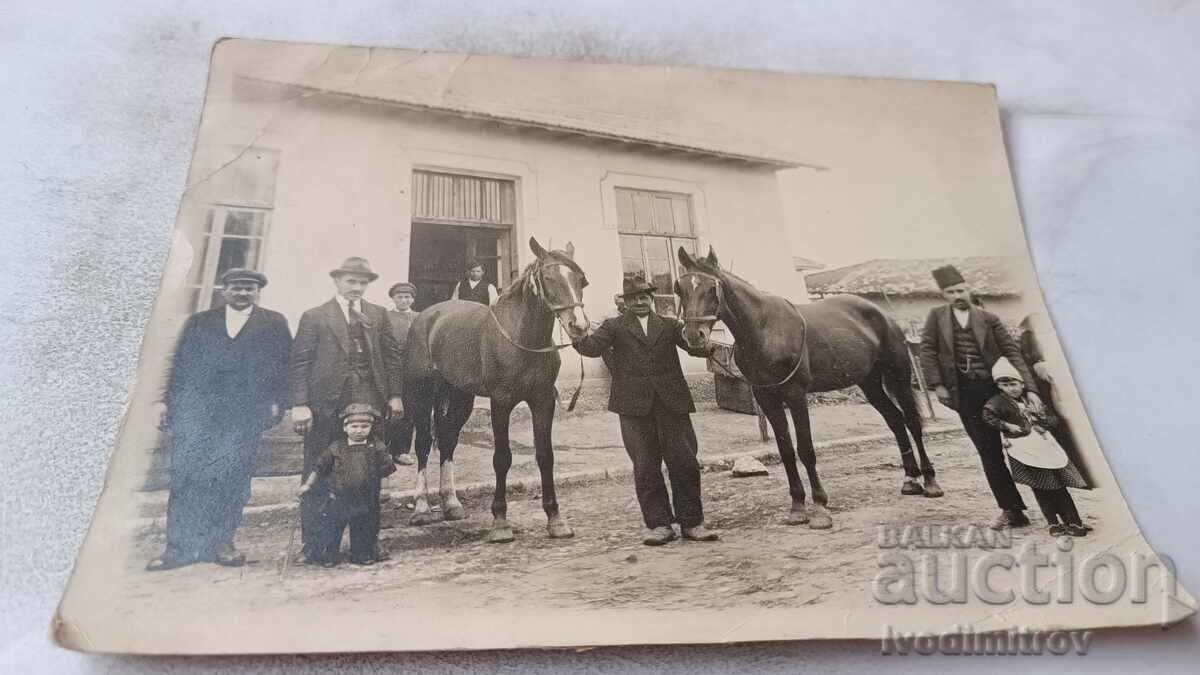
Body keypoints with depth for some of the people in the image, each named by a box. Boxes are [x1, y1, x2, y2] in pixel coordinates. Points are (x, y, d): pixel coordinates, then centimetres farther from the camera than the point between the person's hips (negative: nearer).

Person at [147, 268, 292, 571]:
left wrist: (275, 402, -4)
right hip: (195, 411, 1)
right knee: (186, 475, -3)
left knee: (232, 477, -4)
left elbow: (286, 364, 7)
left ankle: (221, 542, 7)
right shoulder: (199, 322, 17)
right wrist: (170, 407, 5)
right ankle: (180, 546, 3)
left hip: (245, 414, -1)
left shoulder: (274, 323, 12)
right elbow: (180, 366, 14)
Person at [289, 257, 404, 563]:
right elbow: (298, 363, -3)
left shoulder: (378, 315, 11)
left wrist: (394, 394, 4)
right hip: (326, 406, -3)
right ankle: (312, 543, 18)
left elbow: (392, 355, 11)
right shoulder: (314, 317, 1)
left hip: (369, 403, 3)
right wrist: (299, 404, -11)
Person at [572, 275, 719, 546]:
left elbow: (696, 347, 2)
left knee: (684, 463, 3)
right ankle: (659, 524, 14)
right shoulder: (614, 326, 9)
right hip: (634, 406, -1)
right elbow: (594, 347, -7)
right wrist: (578, 338, -28)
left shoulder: (670, 325, 13)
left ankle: (692, 522, 16)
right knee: (645, 467, 4)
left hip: (672, 402, 1)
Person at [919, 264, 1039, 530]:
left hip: (996, 387, 0)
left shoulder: (988, 318, 5)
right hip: (964, 393, 0)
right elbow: (927, 350, 5)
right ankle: (1011, 509, 12)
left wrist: (1028, 387, -6)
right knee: (989, 453, 3)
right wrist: (937, 385, -4)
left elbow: (1012, 351, 3)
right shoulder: (936, 316, 8)